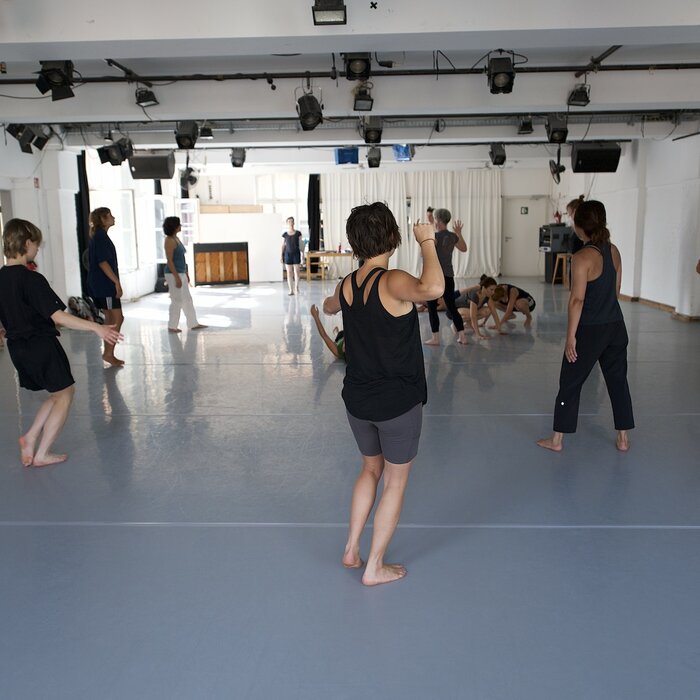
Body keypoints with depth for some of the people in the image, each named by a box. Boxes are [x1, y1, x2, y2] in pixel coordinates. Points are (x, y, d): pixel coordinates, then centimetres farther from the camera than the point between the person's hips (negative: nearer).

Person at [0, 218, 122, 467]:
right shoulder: (32, 280, -19)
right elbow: (57, 317, -25)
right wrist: (96, 327, -27)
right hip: (41, 346, -8)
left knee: (59, 393, 22)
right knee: (63, 396, 10)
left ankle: (30, 438, 12)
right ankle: (42, 454, 12)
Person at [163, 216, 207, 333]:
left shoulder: (176, 238, 12)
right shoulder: (169, 240, -15)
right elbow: (170, 261, -19)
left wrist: (186, 273, 18)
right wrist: (177, 277, -21)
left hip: (182, 274, 9)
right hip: (174, 274, -9)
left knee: (187, 299, 12)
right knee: (177, 301, -2)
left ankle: (193, 323, 18)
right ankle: (172, 326, 8)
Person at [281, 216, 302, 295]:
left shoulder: (298, 233, 2)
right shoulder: (285, 234, 3)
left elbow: (300, 244, 4)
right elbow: (283, 245, 7)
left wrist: (302, 253, -1)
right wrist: (281, 255, 3)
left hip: (296, 254, -1)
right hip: (288, 254, 1)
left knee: (296, 271, -4)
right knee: (289, 272, 0)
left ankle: (296, 287, 11)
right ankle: (291, 290, 3)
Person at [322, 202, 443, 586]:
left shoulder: (346, 285, 0)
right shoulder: (392, 282, -21)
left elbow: (329, 306, 25)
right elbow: (433, 288, -43)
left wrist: (328, 302, 49)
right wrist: (427, 242, -26)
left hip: (357, 401, 6)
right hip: (398, 403, -6)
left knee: (371, 470, 27)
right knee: (395, 482, 13)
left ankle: (352, 548, 31)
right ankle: (374, 567, 23)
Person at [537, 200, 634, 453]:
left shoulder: (582, 257, -17)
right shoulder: (613, 251, 4)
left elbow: (577, 299, -20)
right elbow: (616, 290, 12)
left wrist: (570, 335, -16)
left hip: (589, 330, -6)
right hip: (616, 327, 6)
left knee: (570, 383, 6)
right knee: (618, 380, 15)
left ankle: (557, 440, 14)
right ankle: (623, 438, 24)